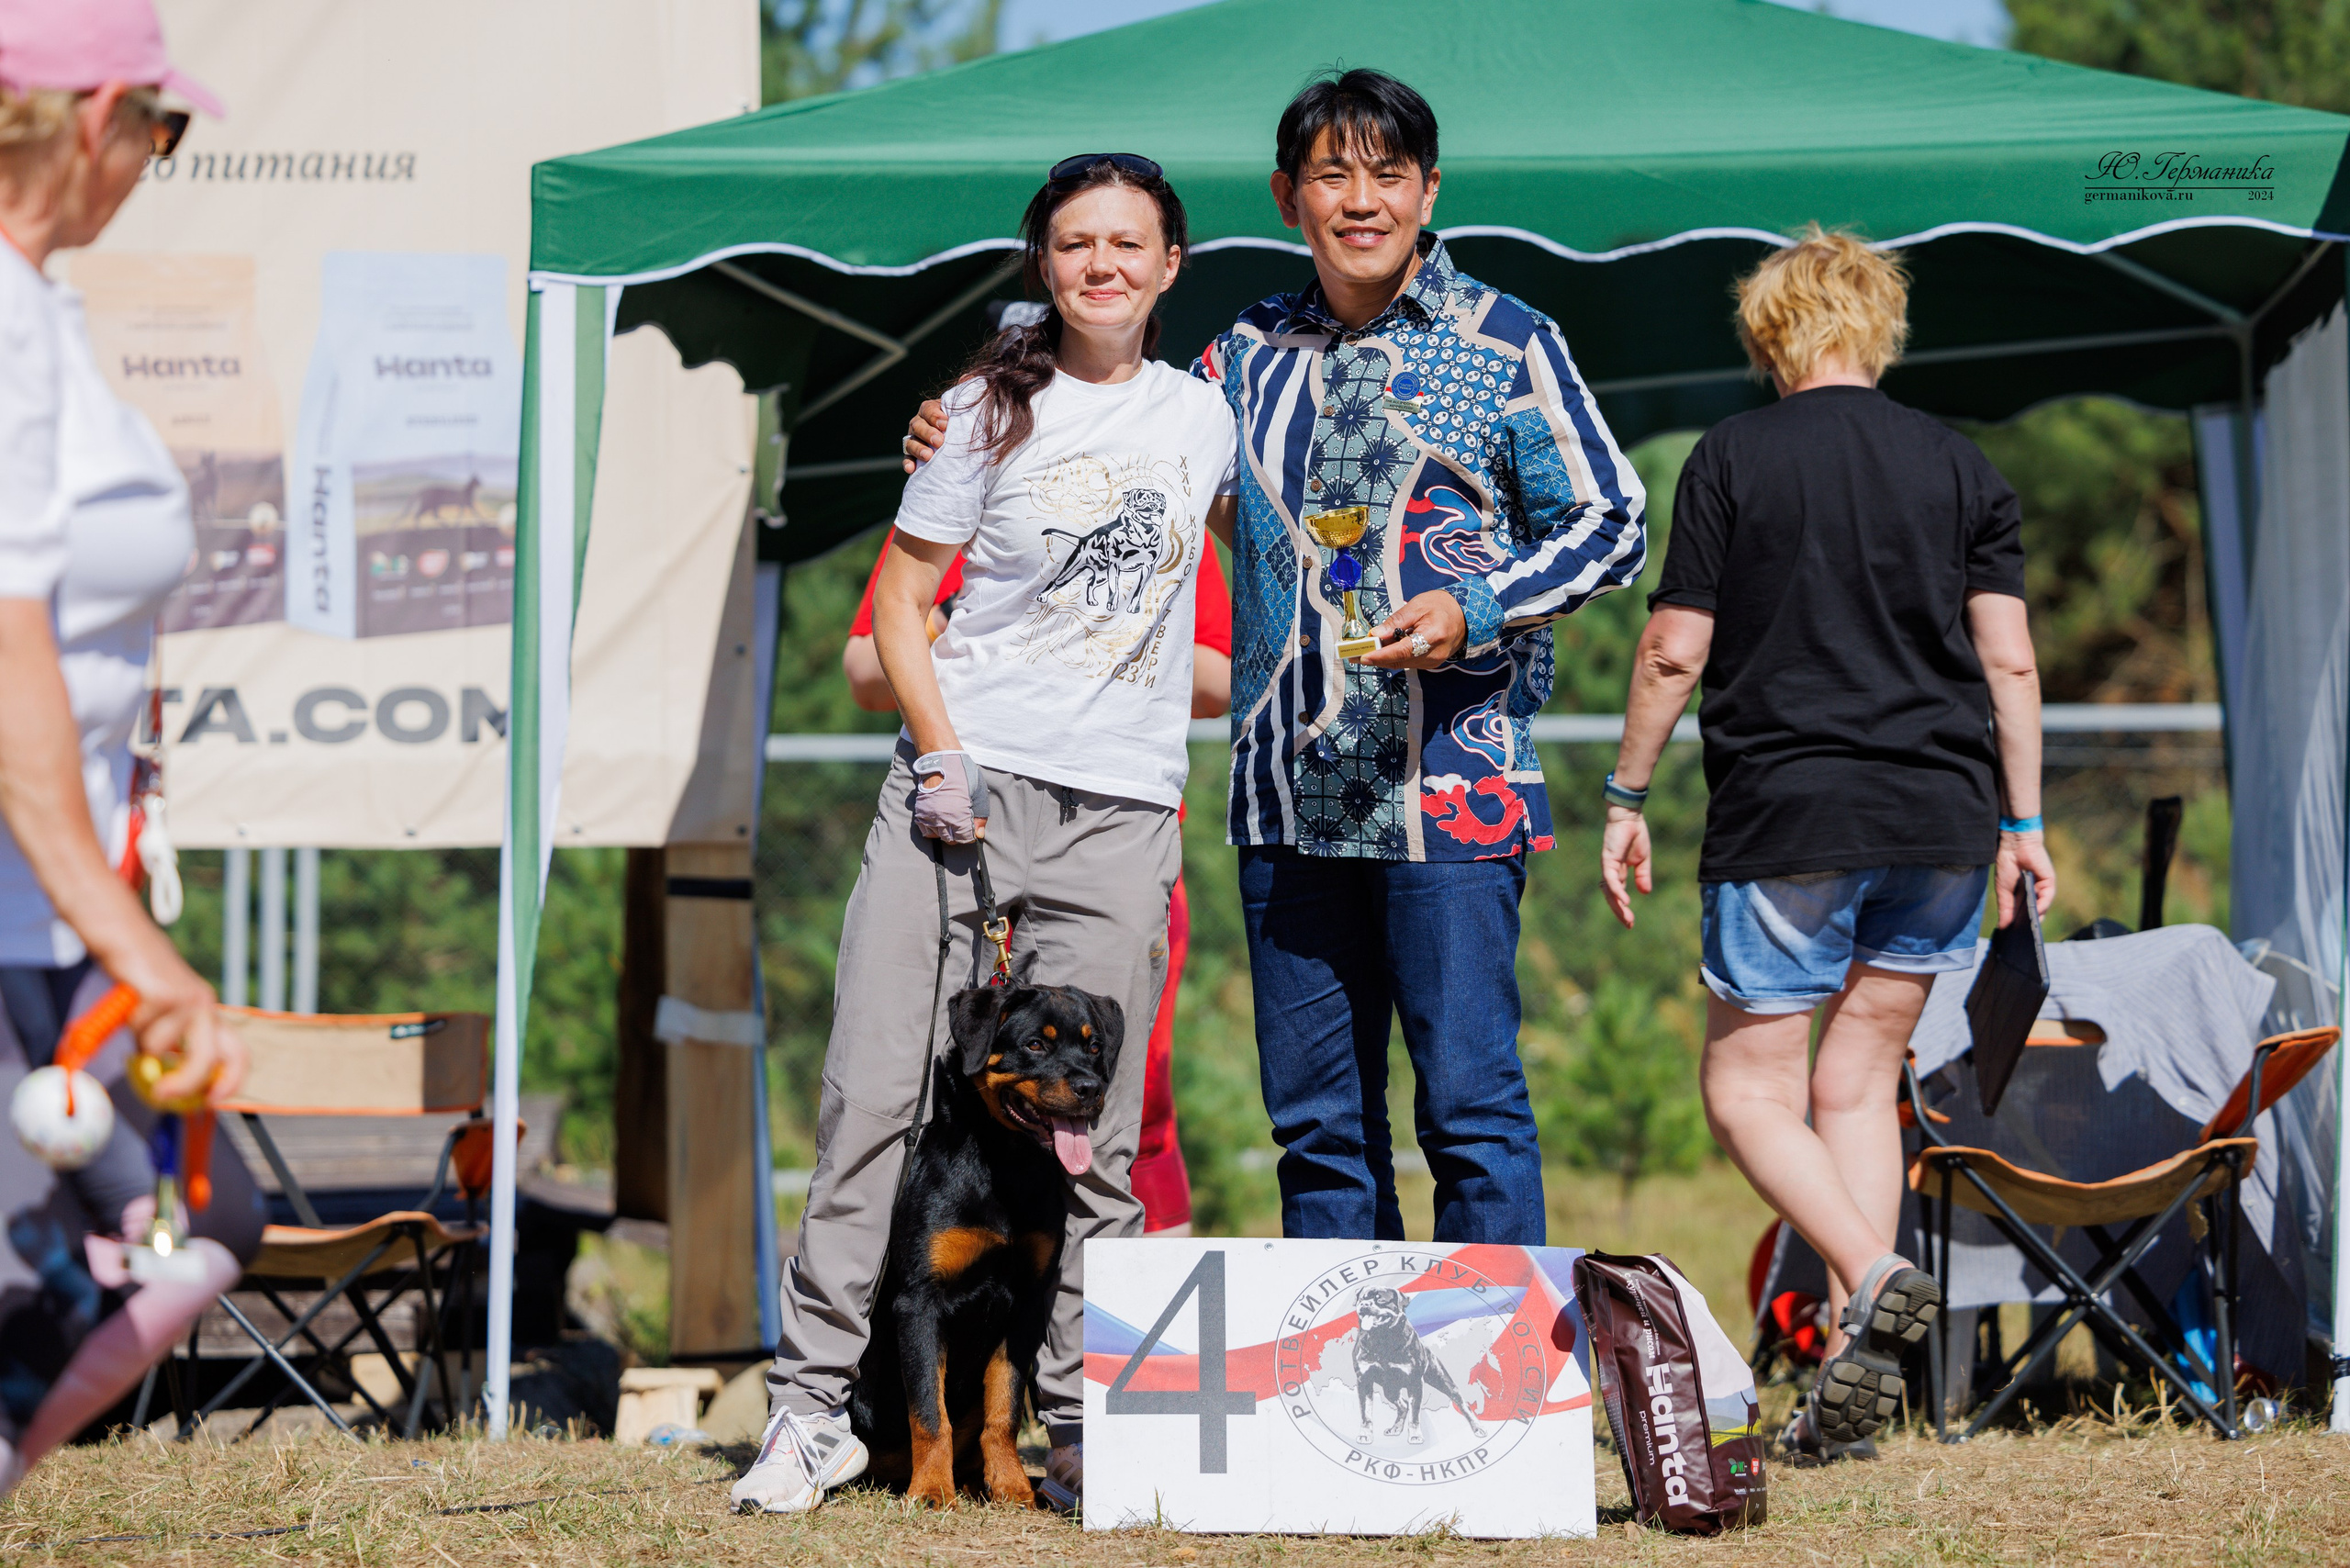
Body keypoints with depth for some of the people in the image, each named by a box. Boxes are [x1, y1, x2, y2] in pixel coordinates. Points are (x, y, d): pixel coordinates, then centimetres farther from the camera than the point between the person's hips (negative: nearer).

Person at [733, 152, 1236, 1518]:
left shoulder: (1204, 416, 10)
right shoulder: (993, 412, 3)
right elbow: (903, 601, 4)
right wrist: (941, 754, -8)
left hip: (1120, 806, 1)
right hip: (964, 778, -1)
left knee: (1086, 1135, 0)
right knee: (878, 1095, -6)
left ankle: (1082, 1423, 6)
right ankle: (817, 1405, -1)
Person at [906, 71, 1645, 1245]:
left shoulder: (1506, 344, 2)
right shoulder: (1250, 357, 14)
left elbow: (1609, 530, 2)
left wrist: (1473, 610, -13)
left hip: (1449, 786, -5)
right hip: (1289, 796, 5)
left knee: (1469, 1102, -7)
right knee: (1314, 1115, 8)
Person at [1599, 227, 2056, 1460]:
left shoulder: (1734, 458, -1)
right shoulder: (1959, 466, 8)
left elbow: (1675, 649, -3)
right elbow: (2009, 659, 5)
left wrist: (1626, 796, 8)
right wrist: (2021, 824, 11)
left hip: (1788, 812, -4)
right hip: (1943, 811, 4)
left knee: (1748, 1087, 4)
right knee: (1856, 1083, 12)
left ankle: (1872, 1277, -21)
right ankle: (1853, 1365, 5)